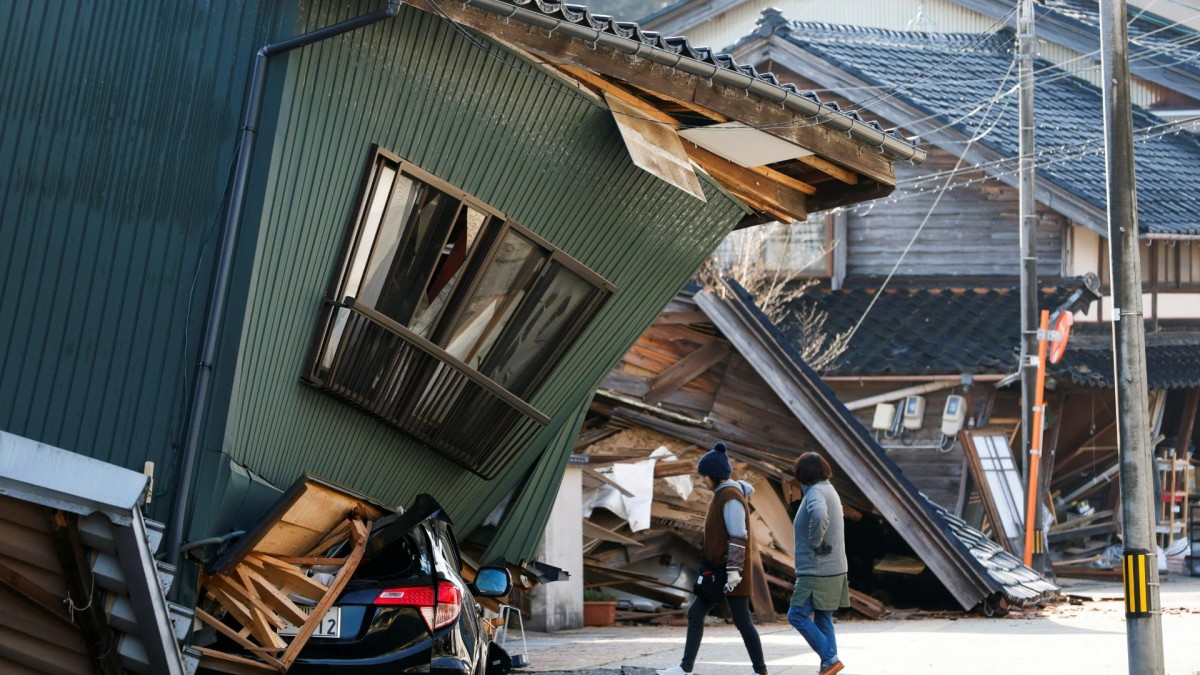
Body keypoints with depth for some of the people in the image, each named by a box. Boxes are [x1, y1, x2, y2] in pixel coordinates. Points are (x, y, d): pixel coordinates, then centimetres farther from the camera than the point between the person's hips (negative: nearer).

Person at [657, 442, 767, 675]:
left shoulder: (731, 497, -17)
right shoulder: (725, 494, 13)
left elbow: (738, 536, -23)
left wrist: (734, 571, -26)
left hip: (730, 571, -10)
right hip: (718, 570, 10)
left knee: (742, 621, -3)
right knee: (695, 614, 6)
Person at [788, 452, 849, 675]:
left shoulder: (816, 493, -15)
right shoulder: (828, 491, 16)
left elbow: (819, 517, -36)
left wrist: (815, 543, -22)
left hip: (817, 570, -10)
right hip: (832, 569, 10)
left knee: (797, 615, -8)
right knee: (823, 619, 11)